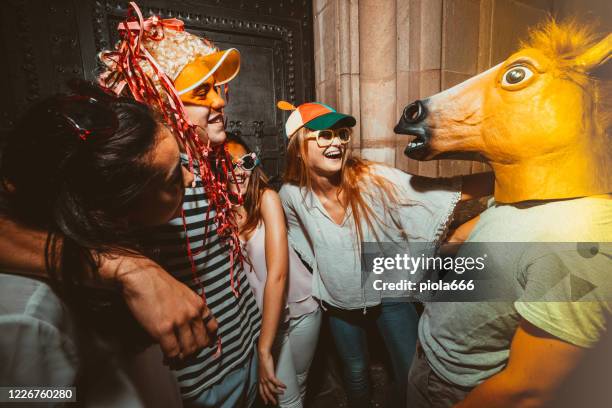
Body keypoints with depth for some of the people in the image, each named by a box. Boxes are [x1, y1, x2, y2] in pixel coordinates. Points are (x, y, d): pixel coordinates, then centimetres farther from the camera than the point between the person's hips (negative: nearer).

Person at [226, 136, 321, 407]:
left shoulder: (266, 197, -19)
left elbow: (277, 273, -25)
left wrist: (264, 350, -25)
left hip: (301, 307, 0)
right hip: (262, 316, 0)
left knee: (299, 382, 23)